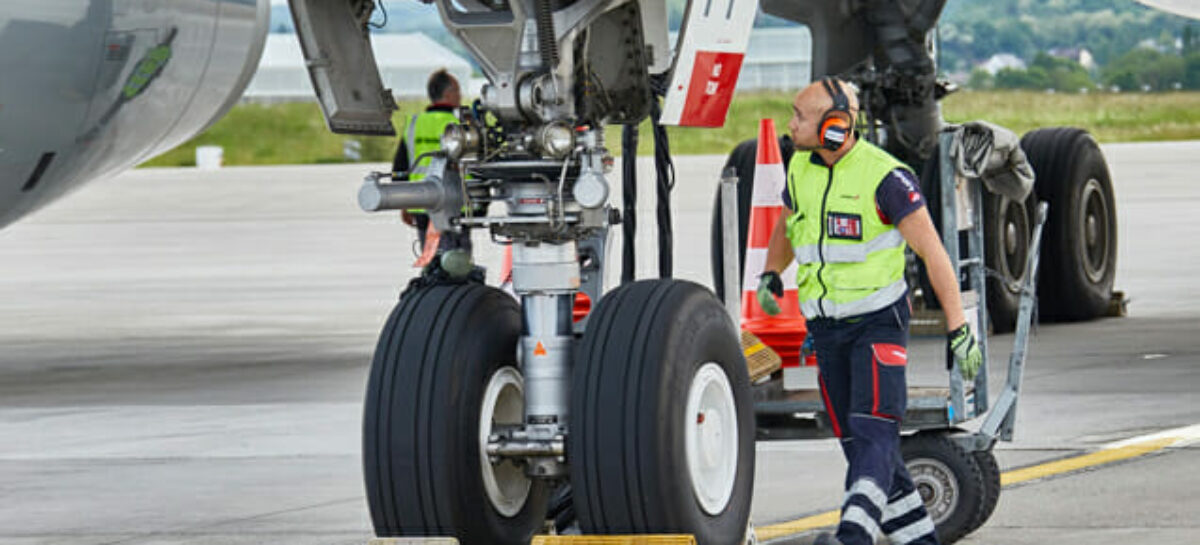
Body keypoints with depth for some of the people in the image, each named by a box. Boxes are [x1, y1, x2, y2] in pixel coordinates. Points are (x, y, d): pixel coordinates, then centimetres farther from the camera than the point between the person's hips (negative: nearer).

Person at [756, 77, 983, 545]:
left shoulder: (885, 176, -15)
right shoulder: (800, 168, 5)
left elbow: (933, 254, -12)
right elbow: (786, 226, 26)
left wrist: (959, 330, -15)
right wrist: (770, 276, 6)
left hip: (879, 321, -7)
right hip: (826, 327, 7)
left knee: (874, 431, -21)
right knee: (857, 443, 6)